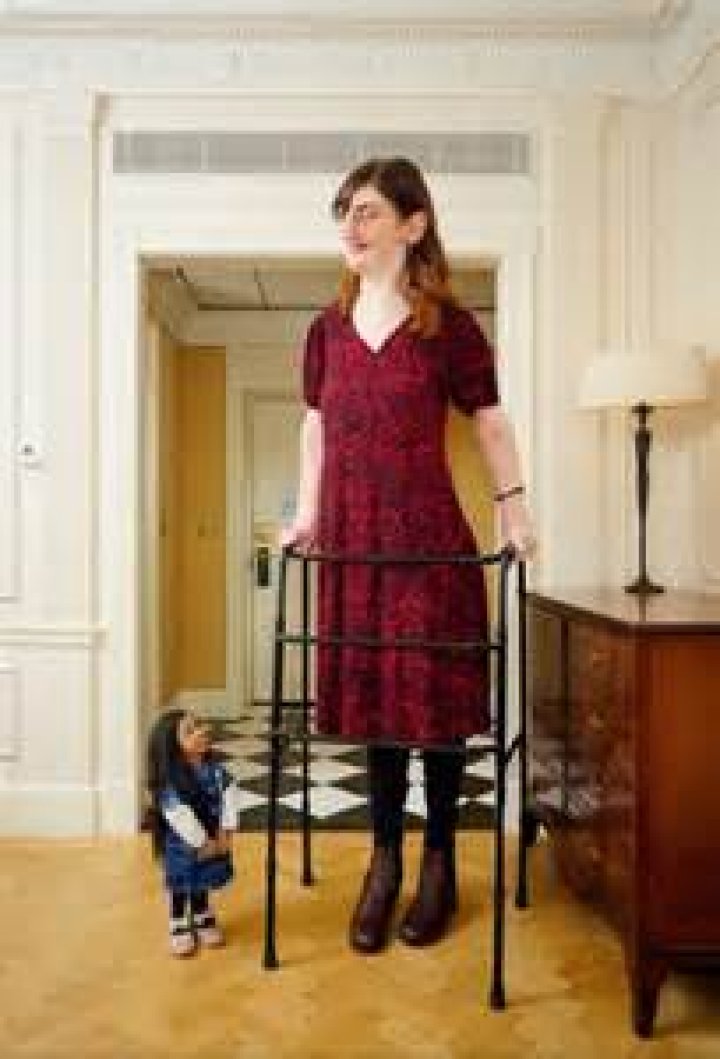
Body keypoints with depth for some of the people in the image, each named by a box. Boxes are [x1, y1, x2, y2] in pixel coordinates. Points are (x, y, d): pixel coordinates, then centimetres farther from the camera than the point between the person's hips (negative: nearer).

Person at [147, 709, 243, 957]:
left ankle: (204, 919, 43)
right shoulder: (170, 781, -26)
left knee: (203, 881, 23)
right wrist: (202, 843, -22)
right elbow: (180, 816, -27)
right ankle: (179, 927, 34)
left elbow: (229, 796, -10)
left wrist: (225, 832, -15)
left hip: (214, 840, 4)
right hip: (182, 844, -4)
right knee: (180, 886, 13)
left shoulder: (214, 769, -11)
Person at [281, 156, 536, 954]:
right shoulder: (328, 327, 9)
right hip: (351, 538, 4)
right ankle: (384, 861, 27)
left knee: (436, 694, 5)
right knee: (371, 693, 11)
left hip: (428, 536, -4)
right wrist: (306, 513, 13)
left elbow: (488, 421, 2)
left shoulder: (449, 325, -3)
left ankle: (438, 862, 24)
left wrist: (514, 505, -4)